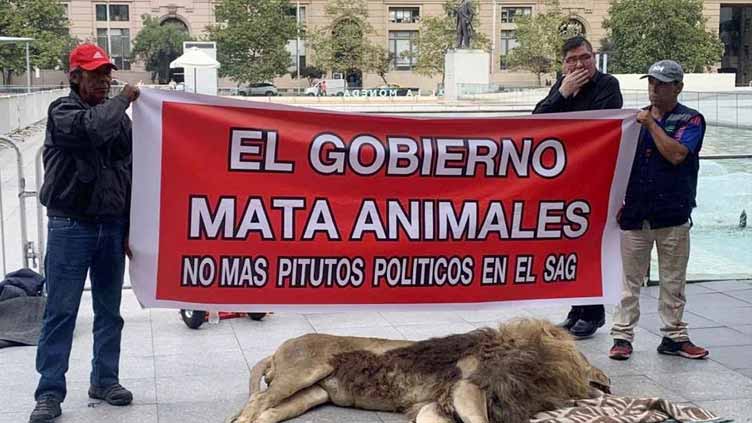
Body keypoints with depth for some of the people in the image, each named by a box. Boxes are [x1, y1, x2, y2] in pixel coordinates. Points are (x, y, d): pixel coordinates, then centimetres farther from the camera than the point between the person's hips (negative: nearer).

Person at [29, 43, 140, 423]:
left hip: (112, 226, 5)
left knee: (109, 311, 12)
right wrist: (124, 99, -12)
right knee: (60, 312, -3)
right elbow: (93, 127, -28)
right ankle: (50, 392, 2)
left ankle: (104, 380, 25)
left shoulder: (117, 116, 11)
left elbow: (130, 173, 11)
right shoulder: (62, 111, -4)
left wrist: (129, 228, 6)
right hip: (70, 225, -5)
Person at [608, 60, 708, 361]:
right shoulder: (635, 117, 12)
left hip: (673, 215, -2)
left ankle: (674, 337, 15)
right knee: (630, 279, 5)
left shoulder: (690, 120, 0)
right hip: (635, 212, 3)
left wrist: (651, 124, -11)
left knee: (673, 281, 6)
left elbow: (676, 155, -17)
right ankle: (622, 336, 9)